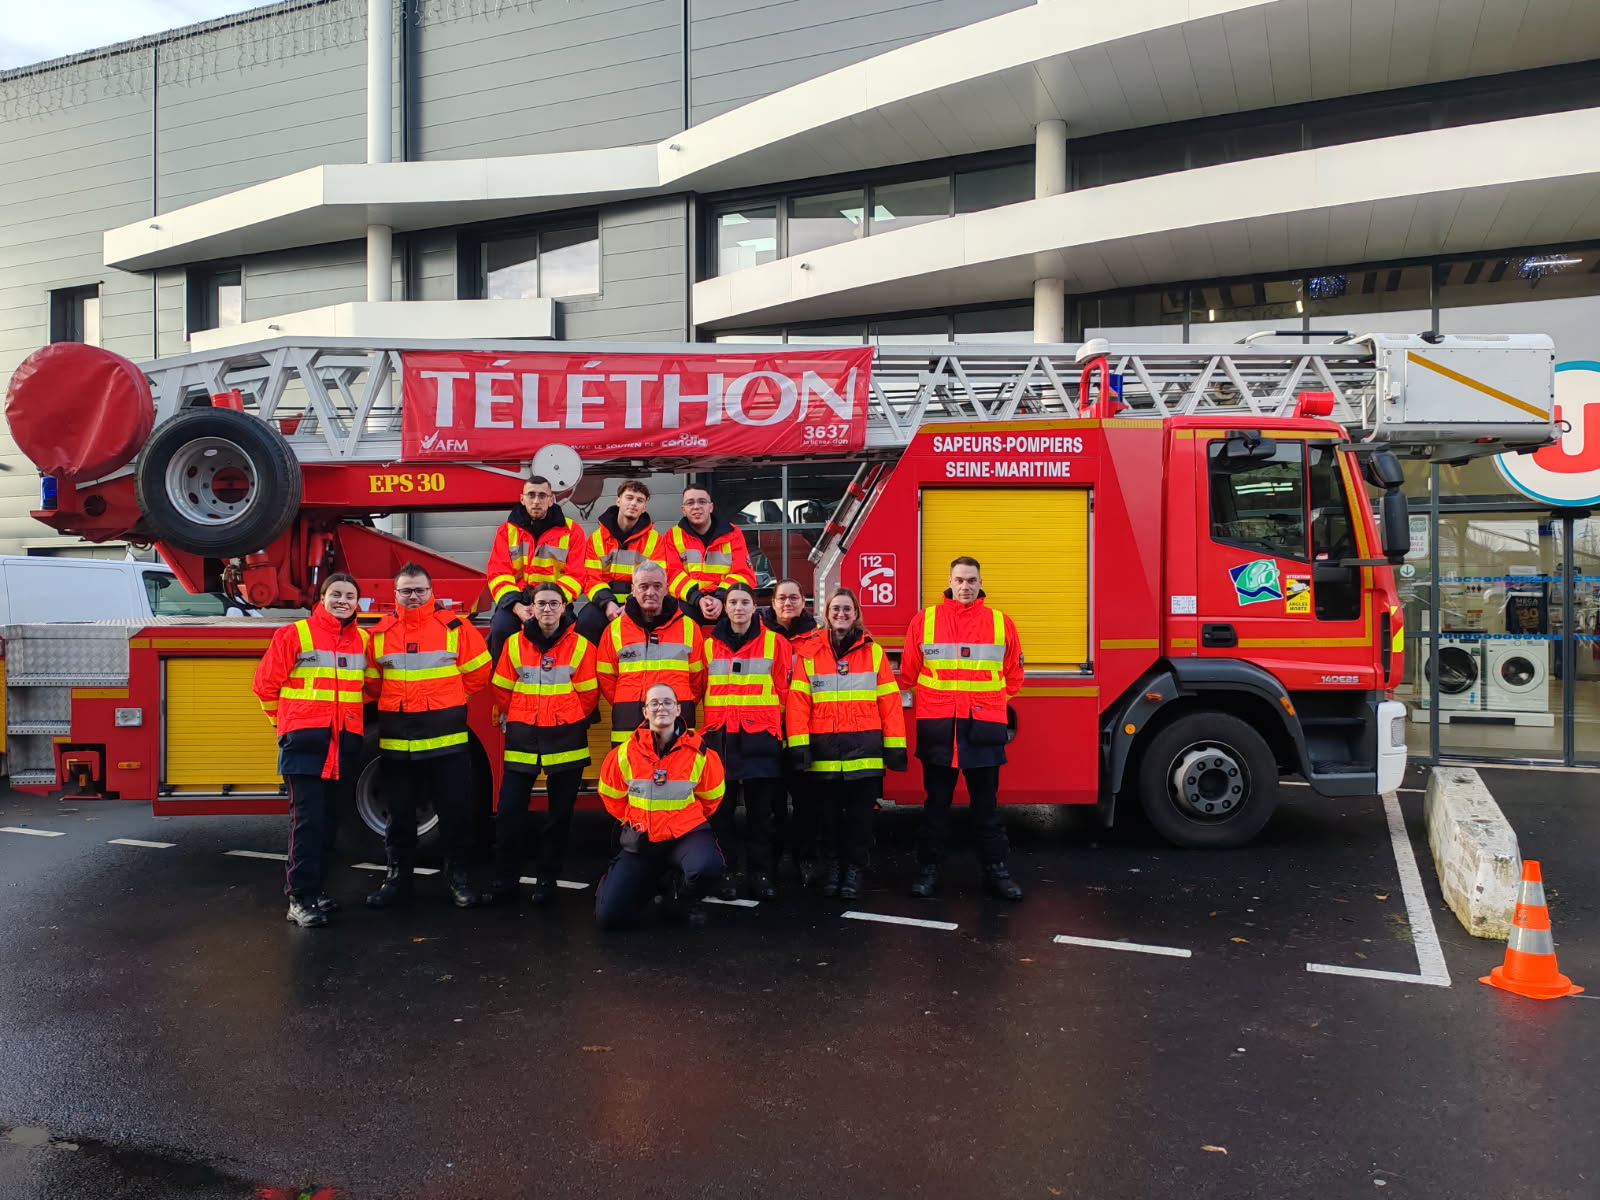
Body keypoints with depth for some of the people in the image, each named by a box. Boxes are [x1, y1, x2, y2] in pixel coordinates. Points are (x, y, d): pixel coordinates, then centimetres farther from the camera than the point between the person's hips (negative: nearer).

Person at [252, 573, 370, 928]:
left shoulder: (363, 640, 11)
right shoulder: (294, 634, -2)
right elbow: (266, 684, 2)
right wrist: (291, 721, 9)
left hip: (345, 742, 5)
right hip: (305, 742, -4)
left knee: (330, 818, 10)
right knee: (308, 818, -7)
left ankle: (317, 888, 22)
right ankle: (300, 897, -1)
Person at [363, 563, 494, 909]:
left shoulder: (455, 627, -1)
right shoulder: (379, 633, 5)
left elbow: (478, 670, 5)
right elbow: (371, 682, 15)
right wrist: (395, 703, 12)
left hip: (445, 737, -2)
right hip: (396, 738, 2)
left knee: (453, 809, 3)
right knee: (400, 811, 12)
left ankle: (457, 875, 15)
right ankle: (398, 874, 24)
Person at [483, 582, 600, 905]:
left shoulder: (580, 646, -2)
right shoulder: (514, 643, 2)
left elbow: (588, 695, 3)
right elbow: (502, 691, 8)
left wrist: (566, 720, 8)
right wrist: (520, 719, 11)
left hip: (565, 739, -1)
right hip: (522, 738, 1)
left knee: (559, 813, 8)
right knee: (509, 810, 0)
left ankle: (547, 879, 20)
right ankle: (505, 879, 12)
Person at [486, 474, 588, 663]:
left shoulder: (571, 531, 4)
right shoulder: (507, 530, 9)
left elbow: (574, 576, -2)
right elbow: (499, 573, 1)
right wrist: (516, 606, -18)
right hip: (515, 600, 1)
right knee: (500, 630, -27)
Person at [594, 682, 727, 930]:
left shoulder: (699, 752, -10)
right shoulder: (626, 753, -8)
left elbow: (710, 798, 7)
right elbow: (612, 796, 10)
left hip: (686, 833, -1)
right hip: (642, 839, 2)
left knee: (706, 868, -37)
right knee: (608, 916, -7)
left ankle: (688, 897, 3)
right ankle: (652, 881, 26)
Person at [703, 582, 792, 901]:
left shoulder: (774, 642, 3)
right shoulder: (709, 645, 8)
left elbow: (782, 691, 4)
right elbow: (700, 691, 13)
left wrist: (768, 720, 2)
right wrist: (711, 722, 6)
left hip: (760, 737, -1)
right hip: (720, 736, 1)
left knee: (760, 809, 3)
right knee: (721, 808, 2)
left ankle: (760, 873, 13)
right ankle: (725, 872, 12)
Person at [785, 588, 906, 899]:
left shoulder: (873, 652, 6)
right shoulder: (810, 654, 6)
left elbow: (889, 701, 3)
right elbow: (798, 702, 0)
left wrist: (895, 745, -2)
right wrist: (798, 745, -8)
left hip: (864, 748, 0)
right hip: (824, 750, 0)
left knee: (860, 813, 4)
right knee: (828, 813, 7)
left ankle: (855, 869, 16)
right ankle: (830, 868, 21)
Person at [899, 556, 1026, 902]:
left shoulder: (1001, 623, 6)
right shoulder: (924, 620, 3)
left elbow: (1013, 676, 12)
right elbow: (908, 673, 8)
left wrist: (990, 703, 7)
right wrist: (934, 702, 9)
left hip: (984, 726, 1)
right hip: (937, 726, 0)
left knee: (986, 802, 8)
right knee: (937, 801, 8)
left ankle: (995, 869, 17)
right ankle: (928, 869, 16)